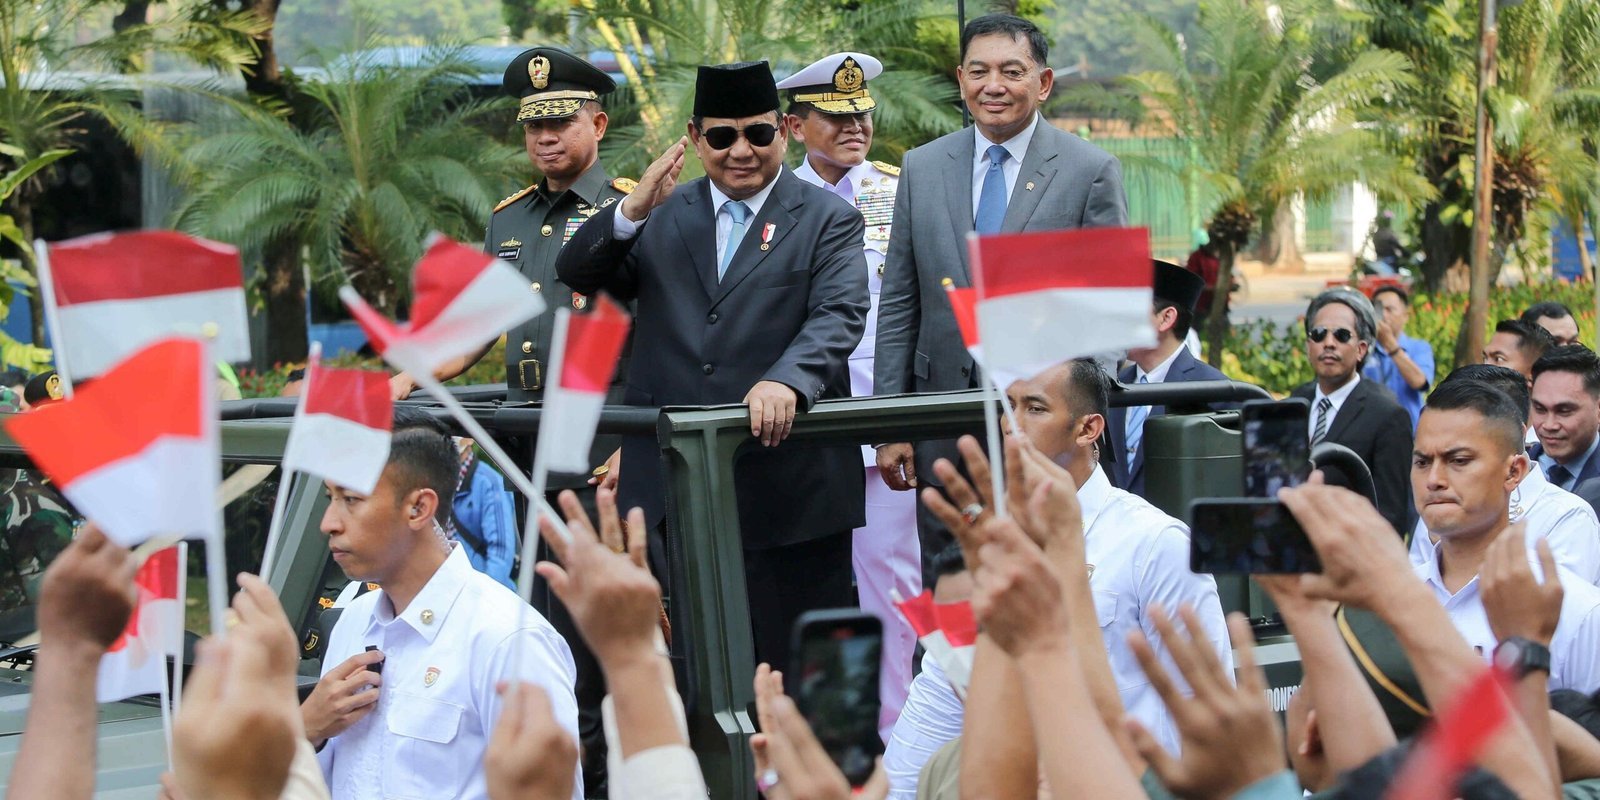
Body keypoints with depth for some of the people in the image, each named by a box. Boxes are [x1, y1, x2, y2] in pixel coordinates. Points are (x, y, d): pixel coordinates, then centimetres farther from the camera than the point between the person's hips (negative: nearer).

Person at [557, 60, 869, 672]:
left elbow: (838, 316, -11)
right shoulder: (662, 217, 13)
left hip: (790, 487, -3)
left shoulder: (827, 220, 4)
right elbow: (577, 276, 6)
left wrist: (787, 380, -31)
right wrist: (631, 213, -13)